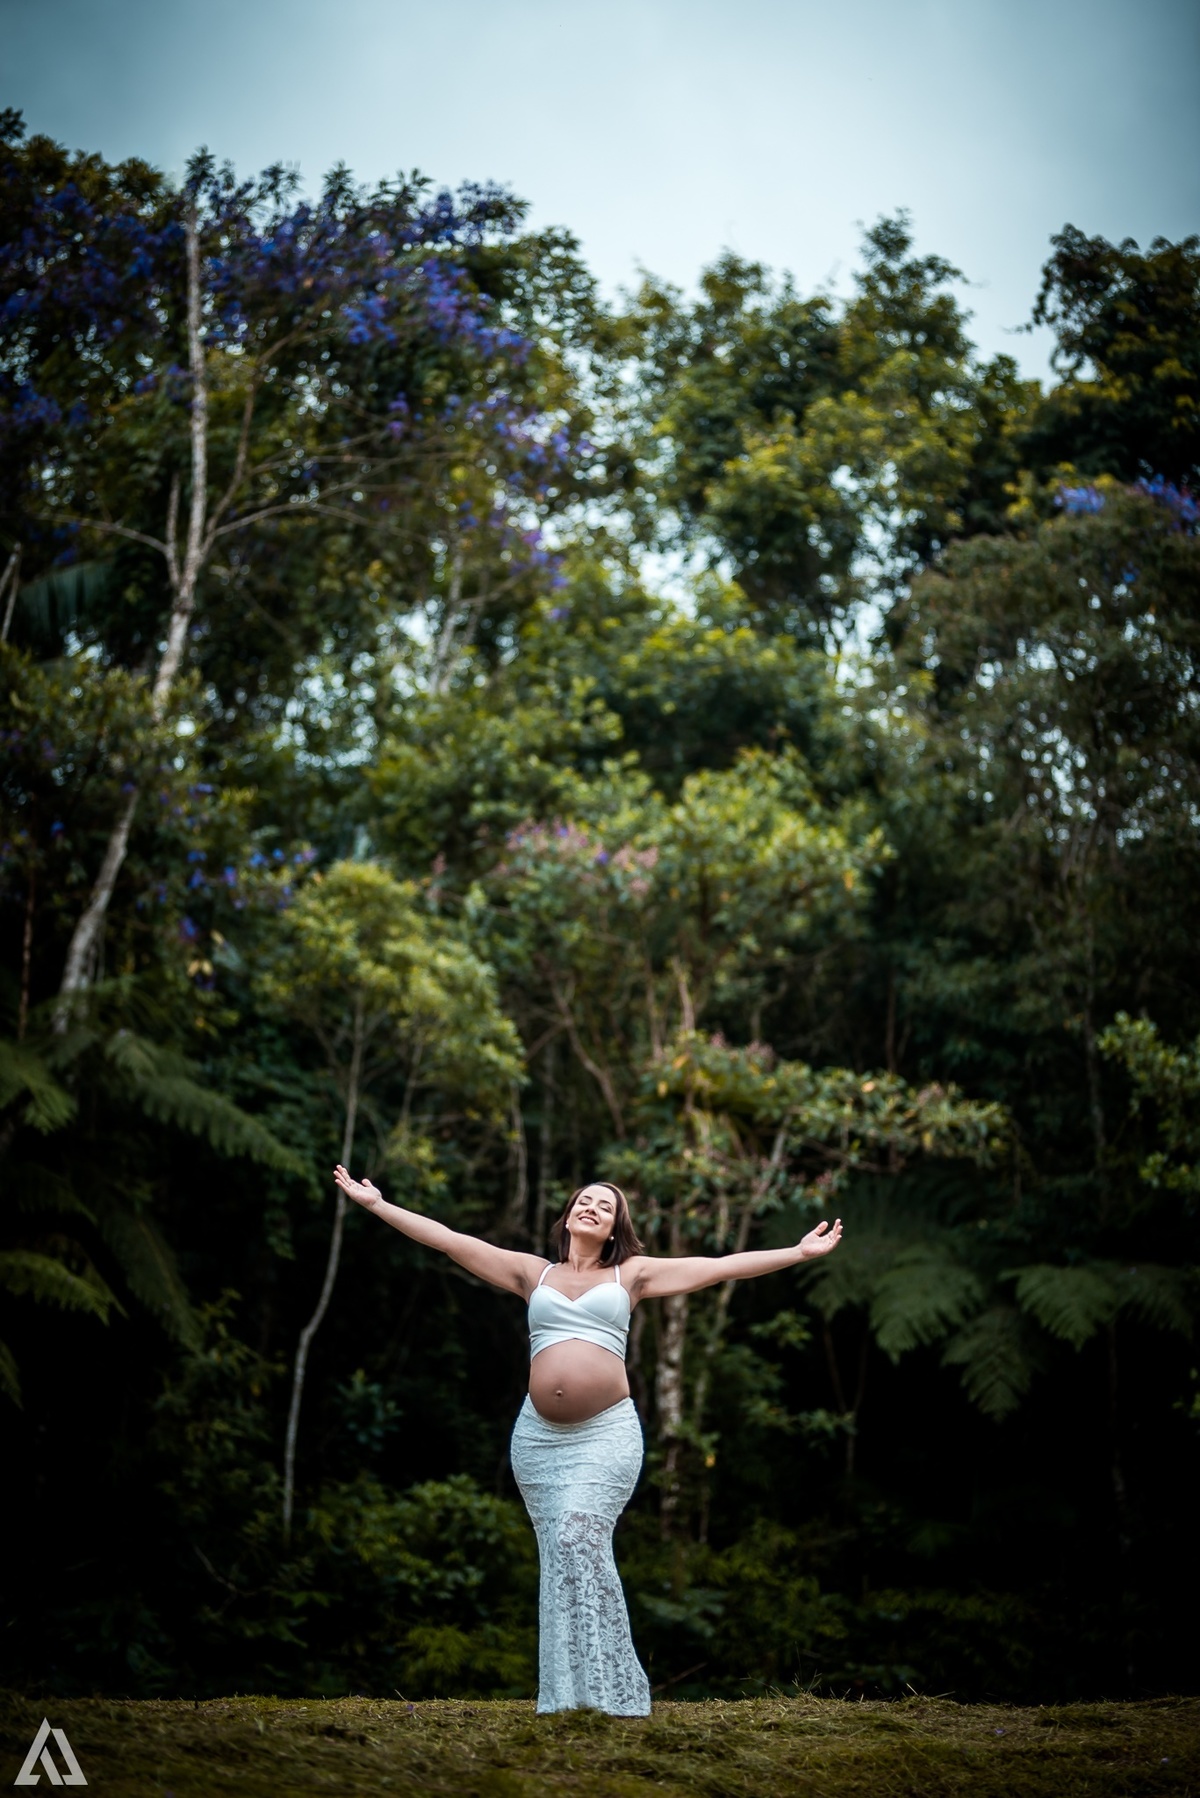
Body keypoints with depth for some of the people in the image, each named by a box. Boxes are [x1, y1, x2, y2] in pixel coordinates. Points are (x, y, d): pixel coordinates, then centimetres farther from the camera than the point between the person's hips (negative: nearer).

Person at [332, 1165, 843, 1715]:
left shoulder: (631, 1275, 12)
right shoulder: (533, 1273, 16)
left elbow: (722, 1266, 9)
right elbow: (448, 1239, 15)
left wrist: (800, 1252, 5)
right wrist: (377, 1204, 13)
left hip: (606, 1434, -3)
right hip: (539, 1436, 3)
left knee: (579, 1540, -19)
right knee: (560, 1555, 0)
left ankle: (604, 1683, -15)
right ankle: (567, 1692, 3)